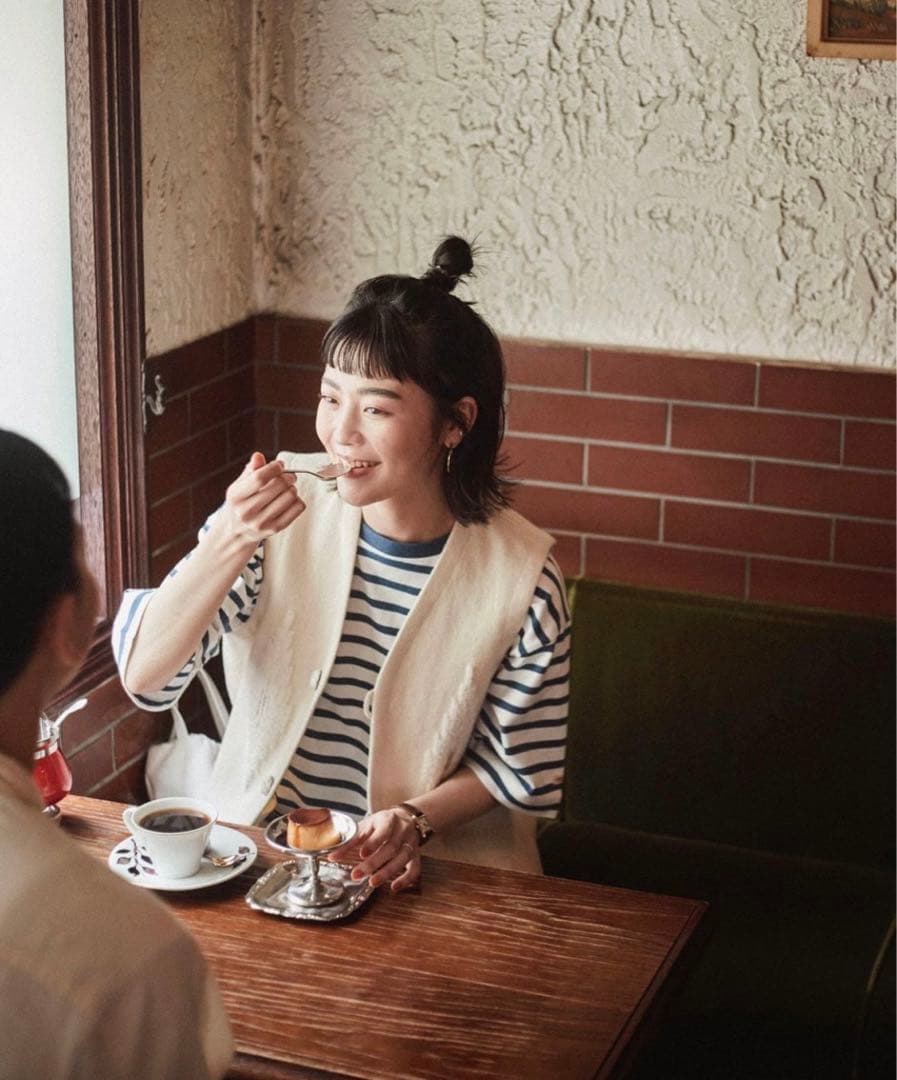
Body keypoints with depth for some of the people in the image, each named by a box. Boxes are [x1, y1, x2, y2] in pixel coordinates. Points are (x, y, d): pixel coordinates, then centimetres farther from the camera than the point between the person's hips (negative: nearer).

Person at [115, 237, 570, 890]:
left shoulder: (522, 574, -11)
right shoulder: (279, 512, -8)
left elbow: (517, 765, 1)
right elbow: (143, 676, -11)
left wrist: (415, 820, -15)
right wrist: (228, 544, -24)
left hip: (435, 867, -1)